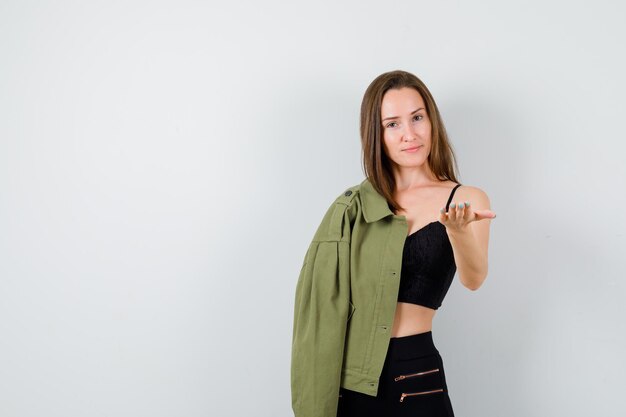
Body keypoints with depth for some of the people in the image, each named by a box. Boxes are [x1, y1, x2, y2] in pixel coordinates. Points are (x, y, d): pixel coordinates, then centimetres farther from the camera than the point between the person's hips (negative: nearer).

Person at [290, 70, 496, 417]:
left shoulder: (465, 198, -2)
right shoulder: (353, 206, 4)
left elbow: (473, 279, -18)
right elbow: (321, 295, 5)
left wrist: (458, 228, -38)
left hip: (413, 375, -2)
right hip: (343, 374, 2)